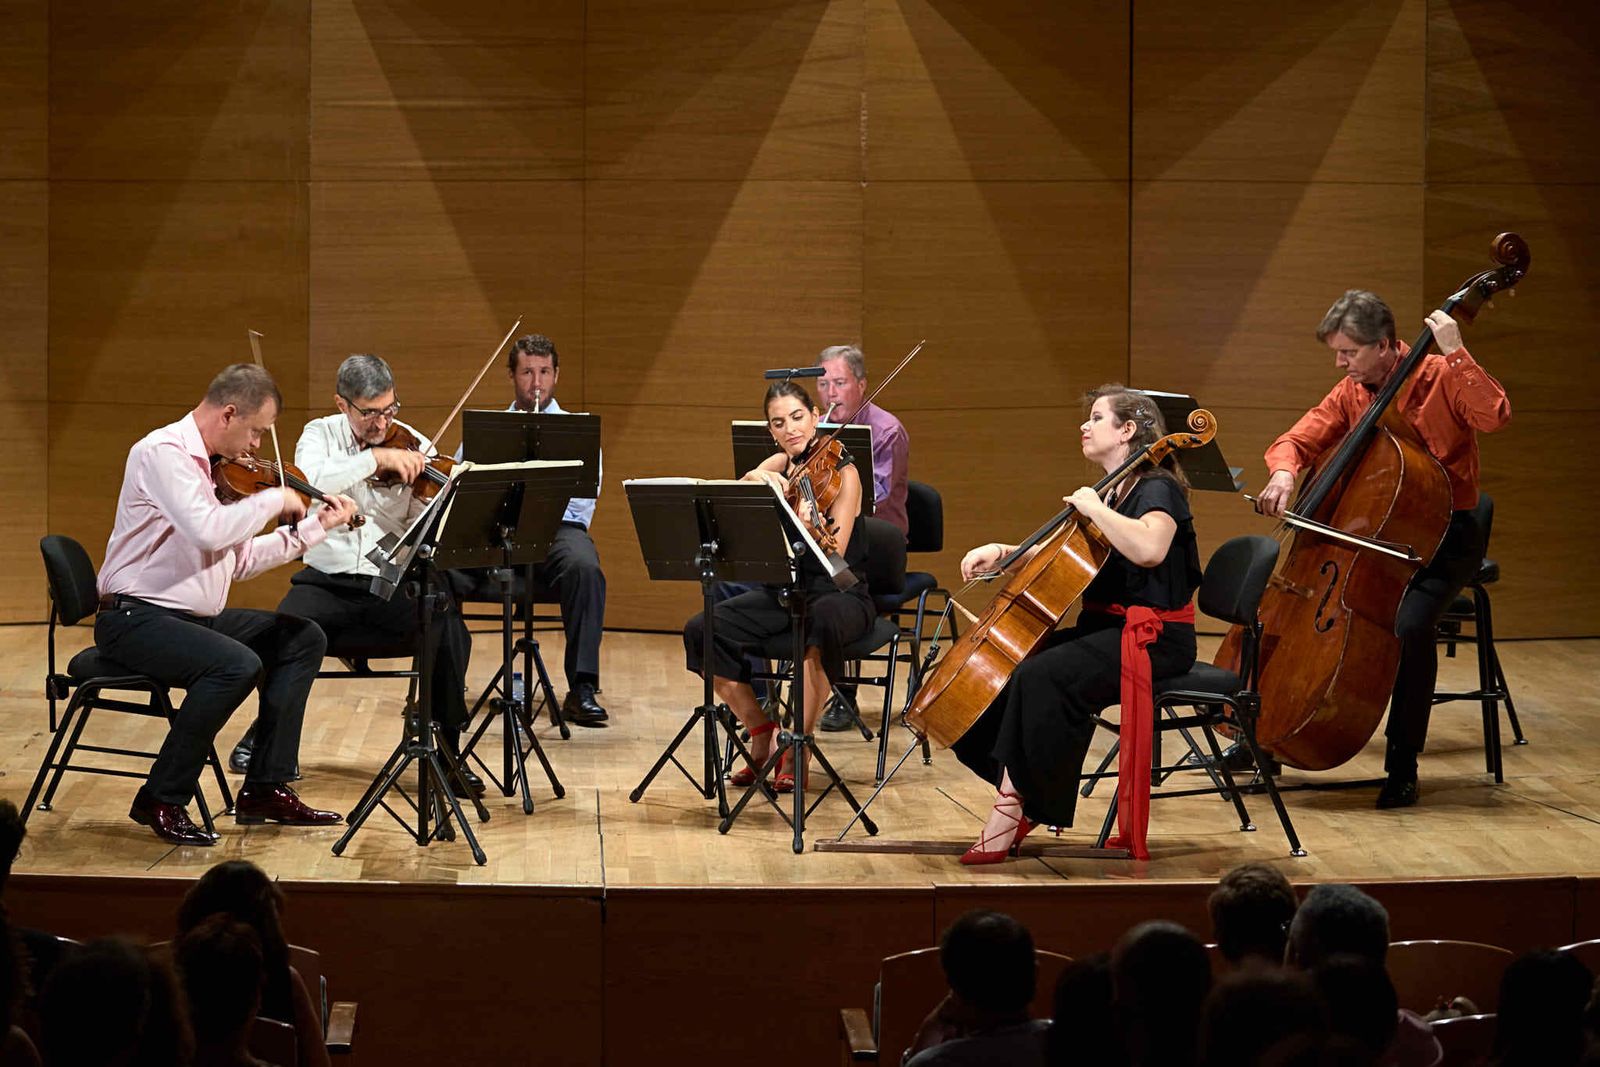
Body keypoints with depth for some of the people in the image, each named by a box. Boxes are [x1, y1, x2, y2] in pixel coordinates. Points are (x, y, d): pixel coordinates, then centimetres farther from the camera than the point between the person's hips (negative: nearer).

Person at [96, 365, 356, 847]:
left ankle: (265, 788, 7)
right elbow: (208, 531, -31)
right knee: (237, 665, -32)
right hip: (136, 618, -10)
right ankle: (161, 801, -18)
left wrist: (317, 526, 15)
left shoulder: (215, 467, 13)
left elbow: (242, 558, 17)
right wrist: (274, 499, -16)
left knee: (303, 638, 9)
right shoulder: (161, 453, -16)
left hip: (196, 616, 10)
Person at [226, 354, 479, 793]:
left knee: (449, 629, -28)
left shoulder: (414, 447, 2)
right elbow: (307, 481, -21)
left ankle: (445, 748, -9)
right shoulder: (320, 435, 3)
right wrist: (376, 458, -27)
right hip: (328, 579, 0)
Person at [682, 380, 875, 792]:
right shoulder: (778, 467, 6)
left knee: (822, 623, -42)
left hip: (839, 594, -5)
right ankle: (761, 734, -1)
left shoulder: (843, 473, -10)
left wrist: (813, 525, -43)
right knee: (701, 631, -18)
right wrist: (754, 480, -28)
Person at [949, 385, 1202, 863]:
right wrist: (1003, 551, 8)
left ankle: (1015, 806, -24)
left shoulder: (1158, 490, -10)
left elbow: (1148, 549, -33)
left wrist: (1093, 508, -21)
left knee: (1040, 677, -31)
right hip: (1105, 628, 10)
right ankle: (1019, 796, -4)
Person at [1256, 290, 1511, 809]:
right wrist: (1284, 472, -15)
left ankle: (1402, 767, -19)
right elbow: (1295, 441, 7)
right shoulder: (1351, 393, 6)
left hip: (1444, 537, -6)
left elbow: (1495, 415, -28)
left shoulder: (1440, 376, -11)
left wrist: (1454, 352, -31)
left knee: (1411, 623, -33)